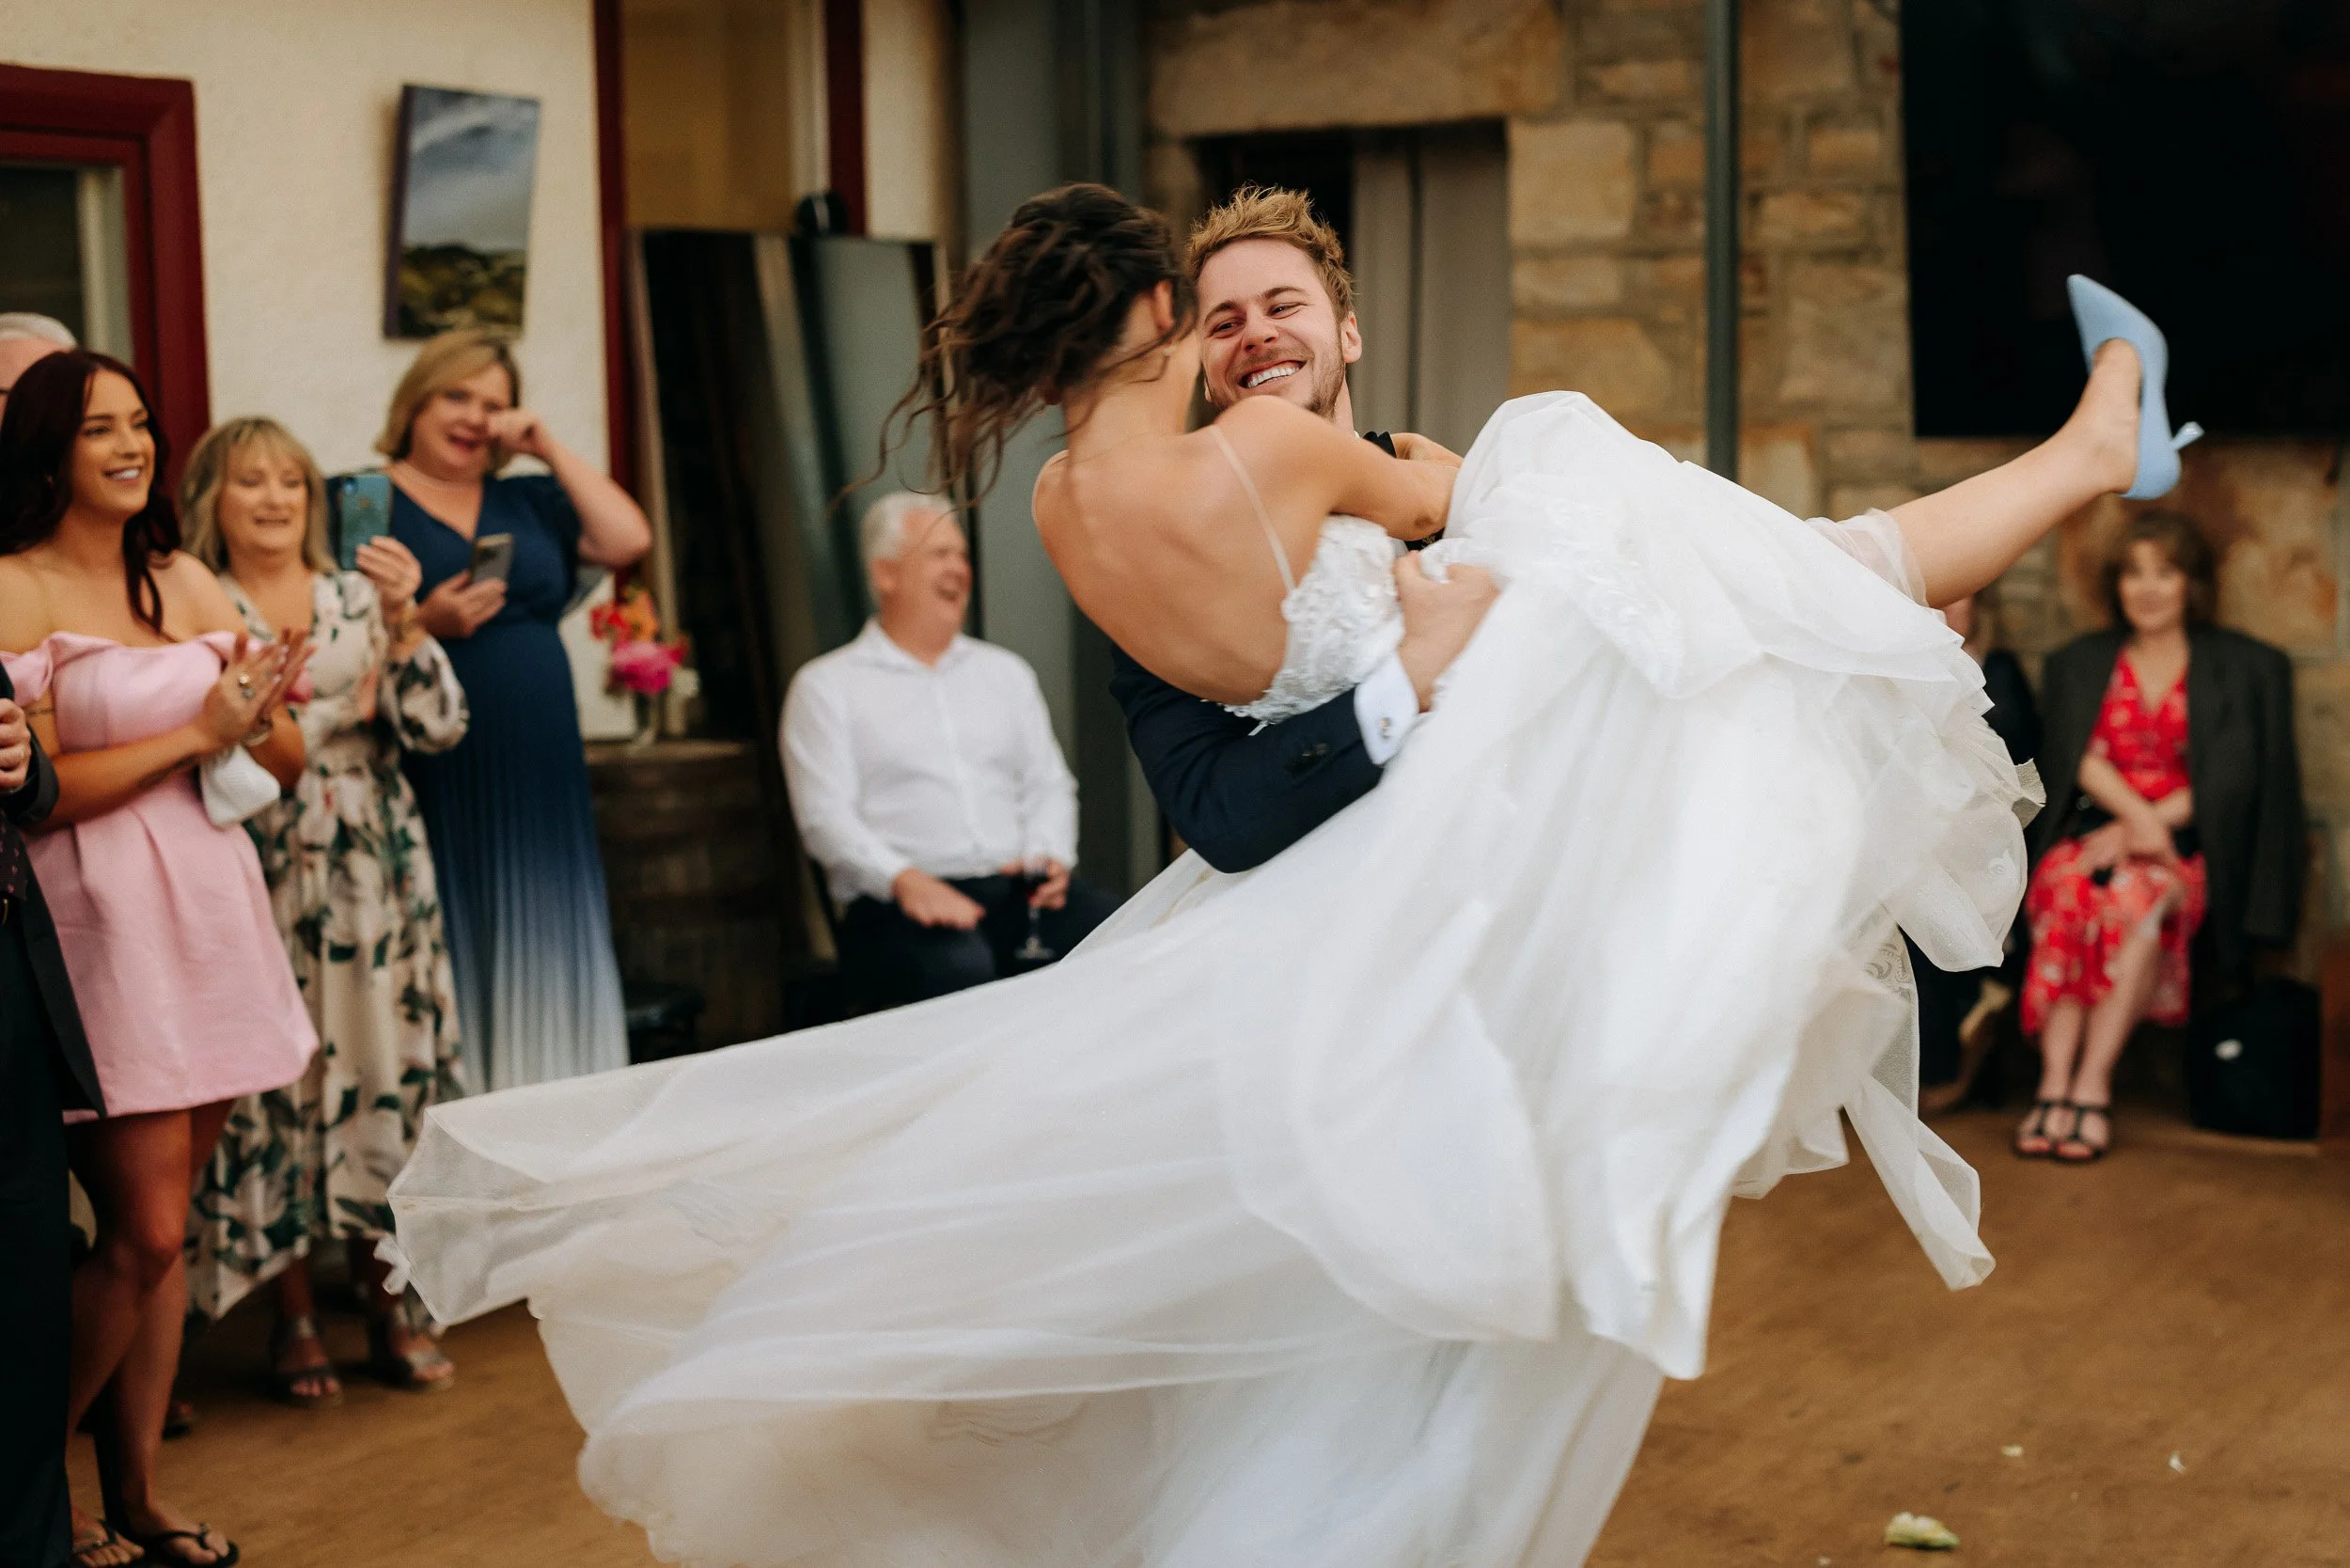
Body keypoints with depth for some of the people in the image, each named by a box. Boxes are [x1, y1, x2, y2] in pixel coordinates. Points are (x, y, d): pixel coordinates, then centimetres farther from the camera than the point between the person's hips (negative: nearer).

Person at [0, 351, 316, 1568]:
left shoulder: (185, 582, 13)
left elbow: (286, 762, 14)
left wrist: (259, 712, -8)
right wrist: (196, 734, -12)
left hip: (210, 907, 6)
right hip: (102, 920, -6)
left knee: (167, 1225, 10)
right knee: (144, 1233, -6)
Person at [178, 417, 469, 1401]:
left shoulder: (359, 599, 9)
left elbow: (438, 727, -1)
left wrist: (402, 619, -13)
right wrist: (345, 706, -11)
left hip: (375, 880, 2)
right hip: (262, 884, -2)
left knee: (385, 1077, 3)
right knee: (276, 1092, -1)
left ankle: (390, 1308, 14)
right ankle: (294, 1319, 11)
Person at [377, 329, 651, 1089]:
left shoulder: (528, 501, 18)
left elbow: (629, 540, 4)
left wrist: (549, 448, 5)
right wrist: (424, 624, -17)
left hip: (539, 775, 5)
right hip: (437, 782, -5)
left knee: (540, 965, 4)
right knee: (458, 963, -6)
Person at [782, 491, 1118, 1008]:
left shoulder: (1005, 671, 24)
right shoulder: (826, 687, 9)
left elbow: (1049, 783, 19)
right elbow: (825, 816, -2)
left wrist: (1049, 855, -4)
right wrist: (904, 879, -21)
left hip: (1016, 887, 4)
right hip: (895, 904, -4)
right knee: (961, 967, -39)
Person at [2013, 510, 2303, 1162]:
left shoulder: (2244, 668, 10)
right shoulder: (2080, 663, 18)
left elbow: (2229, 778, 0)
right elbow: (2079, 755, 4)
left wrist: (2147, 826, -13)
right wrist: (2136, 813, -16)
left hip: (2187, 841, -1)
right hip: (2093, 830, 2)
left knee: (2135, 897, -36)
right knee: (2067, 894, -34)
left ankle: (2093, 1083, -38)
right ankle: (2055, 1084, -40)